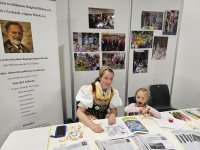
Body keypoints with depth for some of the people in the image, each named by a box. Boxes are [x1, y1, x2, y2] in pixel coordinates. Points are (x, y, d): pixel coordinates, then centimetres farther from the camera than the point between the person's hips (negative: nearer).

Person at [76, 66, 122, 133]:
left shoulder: (113, 91, -8)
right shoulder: (89, 90, -20)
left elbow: (114, 110, 1)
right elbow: (79, 112, -22)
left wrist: (113, 115, -22)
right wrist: (92, 125, -36)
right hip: (88, 124, -3)